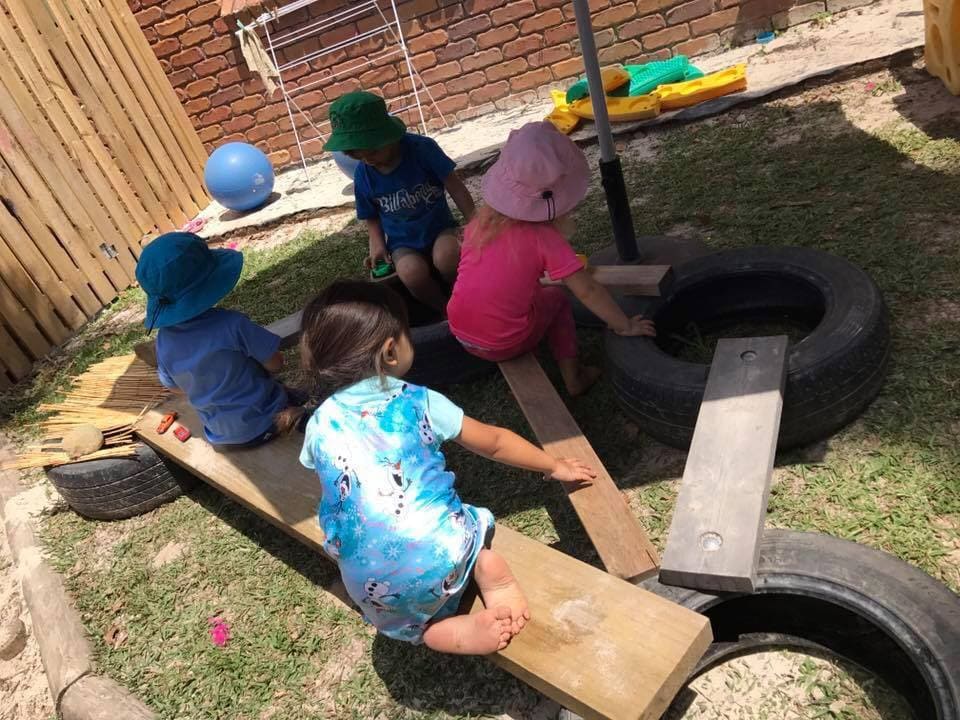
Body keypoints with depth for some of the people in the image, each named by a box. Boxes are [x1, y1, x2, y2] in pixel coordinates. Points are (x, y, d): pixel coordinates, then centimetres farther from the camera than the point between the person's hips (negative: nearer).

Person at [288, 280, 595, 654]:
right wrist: (554, 466, 27)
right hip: (441, 558, 0)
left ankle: (450, 631, 2)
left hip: (372, 590, 1)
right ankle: (484, 563, 2)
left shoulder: (318, 426, 4)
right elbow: (494, 444, 12)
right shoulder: (419, 403, -1)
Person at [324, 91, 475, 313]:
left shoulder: (422, 148, -15)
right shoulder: (363, 176, -7)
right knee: (412, 273, -33)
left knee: (446, 257, -36)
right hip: (403, 244, 2)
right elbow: (372, 217, 8)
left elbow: (455, 187, -11)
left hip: (439, 229, -1)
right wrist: (377, 244, -9)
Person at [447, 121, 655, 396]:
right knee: (557, 299, 20)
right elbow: (588, 291, -14)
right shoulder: (544, 238, -15)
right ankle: (572, 376, 23)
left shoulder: (479, 223, -2)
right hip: (504, 344, -4)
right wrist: (625, 326, -3)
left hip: (460, 334, 5)